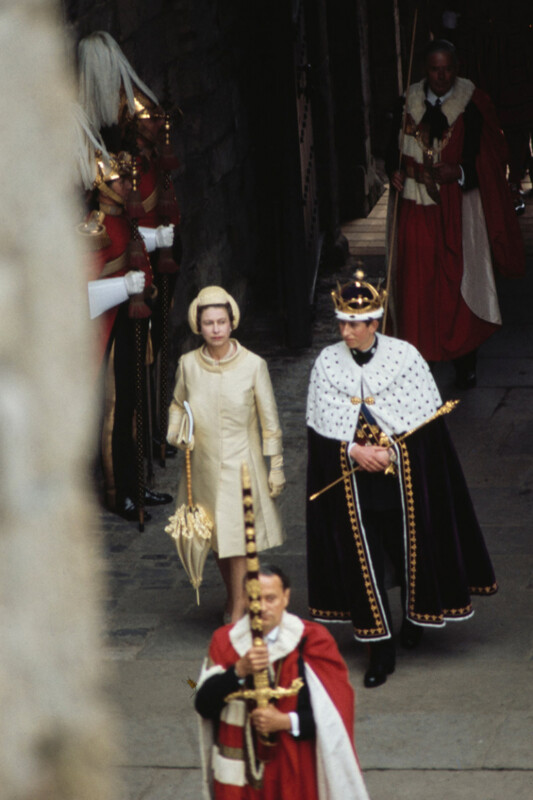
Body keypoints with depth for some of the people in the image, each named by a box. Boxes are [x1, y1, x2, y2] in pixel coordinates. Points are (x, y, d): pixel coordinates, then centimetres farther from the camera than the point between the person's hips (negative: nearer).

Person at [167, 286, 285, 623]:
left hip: (241, 464, -3)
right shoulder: (189, 364, -2)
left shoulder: (253, 365, -9)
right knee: (217, 536, 13)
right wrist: (176, 433, -3)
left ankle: (237, 611, -4)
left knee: (238, 536, -9)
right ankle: (235, 596, 34)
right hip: (204, 464, 3)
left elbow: (270, 421, -2)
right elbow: (178, 404, 17)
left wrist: (276, 467, -1)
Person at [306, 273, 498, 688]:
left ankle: (415, 615, 41)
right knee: (364, 559, 2)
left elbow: (428, 419, -6)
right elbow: (321, 427, 0)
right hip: (351, 480, 1)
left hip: (404, 474, -1)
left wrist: (389, 451, -15)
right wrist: (354, 450, -15)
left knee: (412, 546, 12)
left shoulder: (405, 356, -8)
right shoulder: (327, 363, -3)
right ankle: (381, 650, 10)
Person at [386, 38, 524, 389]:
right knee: (418, 284, 1)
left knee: (461, 285, -2)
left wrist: (460, 172, -21)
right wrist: (395, 170, -6)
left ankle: (466, 363, 7)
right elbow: (395, 148, 15)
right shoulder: (410, 103, 5)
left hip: (458, 211, -2)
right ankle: (419, 358, 9)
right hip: (418, 211, 3)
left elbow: (489, 159, -4)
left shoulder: (473, 106, -4)